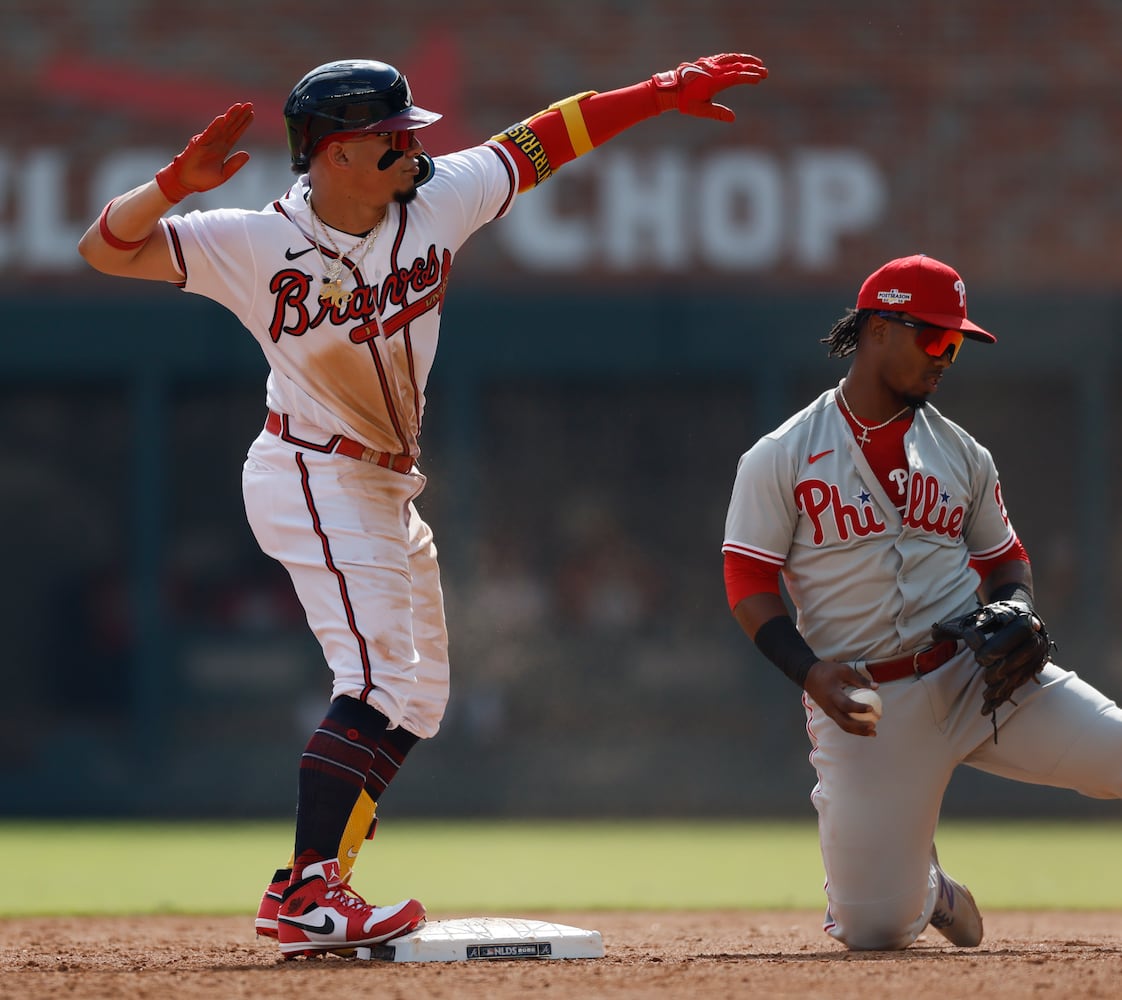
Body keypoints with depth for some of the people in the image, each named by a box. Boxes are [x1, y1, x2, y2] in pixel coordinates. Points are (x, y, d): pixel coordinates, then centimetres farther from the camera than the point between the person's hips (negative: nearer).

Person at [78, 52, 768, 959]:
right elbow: (106, 247, -19)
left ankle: (317, 889, 16)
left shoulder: (436, 201, -6)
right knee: (378, 683, -20)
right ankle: (304, 897, -23)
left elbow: (544, 140, 1)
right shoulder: (253, 245, -18)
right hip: (311, 478, -8)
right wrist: (180, 180, -36)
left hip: (386, 489, 8)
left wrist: (663, 92, -1)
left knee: (416, 697, 12)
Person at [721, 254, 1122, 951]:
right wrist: (811, 671, -18)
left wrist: (1016, 608, -4)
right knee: (873, 930, -5)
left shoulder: (962, 455, 11)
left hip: (978, 675, 3)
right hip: (861, 699, -3)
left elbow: (1004, 558, 20)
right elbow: (748, 584, -3)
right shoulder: (780, 460, -1)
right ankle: (923, 885, 28)